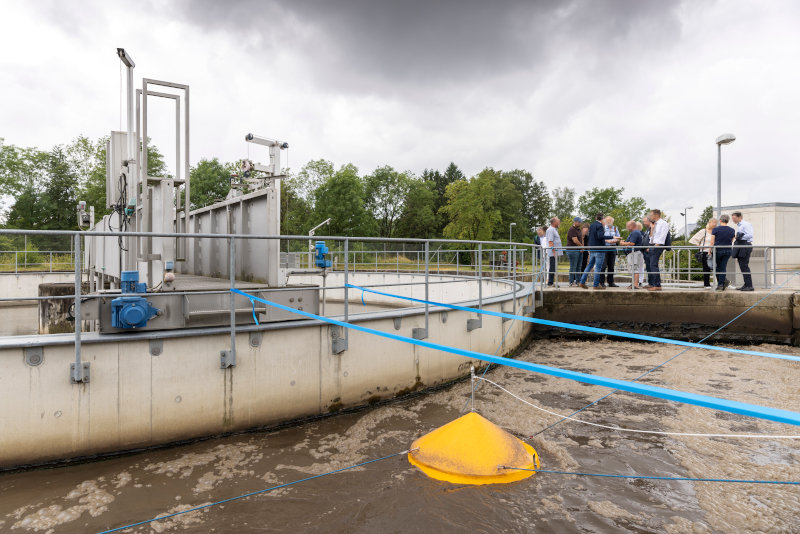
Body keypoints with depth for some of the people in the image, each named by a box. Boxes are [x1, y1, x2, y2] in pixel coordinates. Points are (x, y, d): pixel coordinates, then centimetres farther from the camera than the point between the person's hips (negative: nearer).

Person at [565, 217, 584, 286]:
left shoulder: (579, 229, 17)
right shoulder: (572, 229, -13)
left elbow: (582, 238, 20)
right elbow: (575, 241, -20)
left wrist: (582, 248, 3)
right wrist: (581, 246, -4)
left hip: (580, 250, 9)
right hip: (573, 250, -9)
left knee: (578, 267, 10)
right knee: (573, 267, -6)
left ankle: (578, 281, 16)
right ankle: (571, 282, -2)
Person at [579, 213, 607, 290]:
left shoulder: (592, 225, 10)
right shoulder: (600, 226, -15)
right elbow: (600, 236, -28)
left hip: (592, 249, 8)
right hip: (599, 249, -8)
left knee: (589, 265, 16)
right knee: (598, 268, -1)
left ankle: (582, 282, 14)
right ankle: (596, 285, 2)